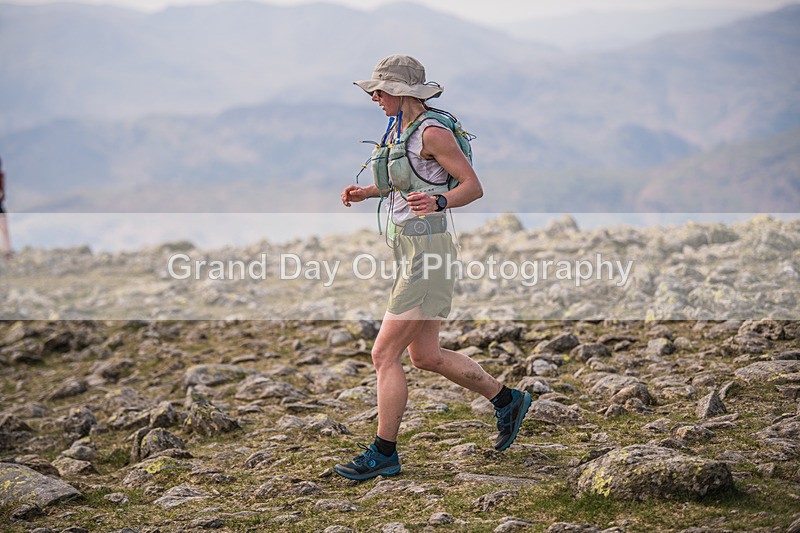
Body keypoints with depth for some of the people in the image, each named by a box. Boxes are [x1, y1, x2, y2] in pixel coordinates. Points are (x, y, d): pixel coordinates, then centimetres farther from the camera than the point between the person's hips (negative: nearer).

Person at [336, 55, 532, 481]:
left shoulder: (432, 131, -15)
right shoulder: (404, 126, 12)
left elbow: (473, 187, -14)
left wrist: (436, 203, -32)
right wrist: (366, 193, 16)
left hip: (427, 251, -10)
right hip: (408, 250, 10)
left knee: (384, 355, -6)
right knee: (425, 356, 16)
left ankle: (383, 453, 5)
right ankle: (507, 401, 30)